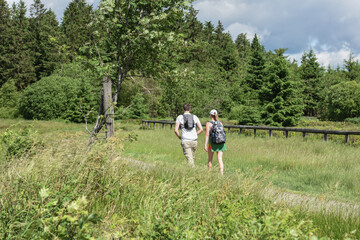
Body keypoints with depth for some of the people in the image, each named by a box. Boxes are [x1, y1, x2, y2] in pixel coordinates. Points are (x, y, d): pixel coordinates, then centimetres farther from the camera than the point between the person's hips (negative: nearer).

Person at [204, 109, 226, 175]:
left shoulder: (208, 123, -6)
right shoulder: (220, 123, 6)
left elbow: (207, 134, -12)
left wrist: (205, 145, -13)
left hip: (212, 143, -3)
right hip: (220, 143, 3)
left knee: (210, 159, 14)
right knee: (220, 159, -1)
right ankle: (221, 174, -13)